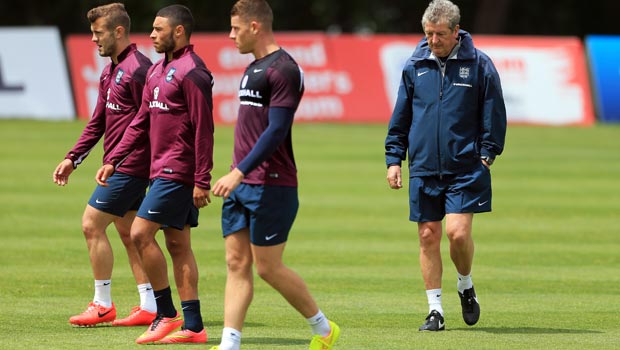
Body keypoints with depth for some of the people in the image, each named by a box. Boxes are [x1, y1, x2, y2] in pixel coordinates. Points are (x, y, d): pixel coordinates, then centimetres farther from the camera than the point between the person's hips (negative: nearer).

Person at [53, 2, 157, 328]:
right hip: (118, 166, 10)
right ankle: (149, 307, 13)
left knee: (92, 225, -7)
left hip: (129, 167, -10)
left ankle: (102, 305, 0)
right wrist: (72, 158, 16)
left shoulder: (136, 69, -16)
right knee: (127, 231, 11)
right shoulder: (110, 72, 15)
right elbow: (97, 122, 21)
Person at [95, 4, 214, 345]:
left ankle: (166, 313, -2)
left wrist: (202, 181, -20)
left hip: (177, 172, -9)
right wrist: (112, 160, 14)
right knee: (178, 245, 8)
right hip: (163, 170, 9)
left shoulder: (191, 72, -14)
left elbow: (203, 129, -17)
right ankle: (193, 326, 9)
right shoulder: (157, 71, 15)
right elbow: (141, 122, 20)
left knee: (141, 234, -10)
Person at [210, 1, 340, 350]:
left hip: (270, 186, -9)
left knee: (268, 267, -3)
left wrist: (240, 171, -25)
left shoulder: (283, 69, -13)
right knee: (237, 263, 2)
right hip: (241, 185, 9)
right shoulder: (253, 68, 16)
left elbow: (276, 130, -20)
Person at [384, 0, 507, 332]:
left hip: (466, 168, -3)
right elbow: (400, 115, 13)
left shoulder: (479, 65, -2)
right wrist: (394, 158, 8)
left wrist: (487, 154, -4)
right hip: (424, 168, 3)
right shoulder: (415, 65, 6)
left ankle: (466, 286, 15)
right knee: (428, 236, 3)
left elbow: (494, 114, 3)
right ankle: (435, 310, 10)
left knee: (457, 232, -14)